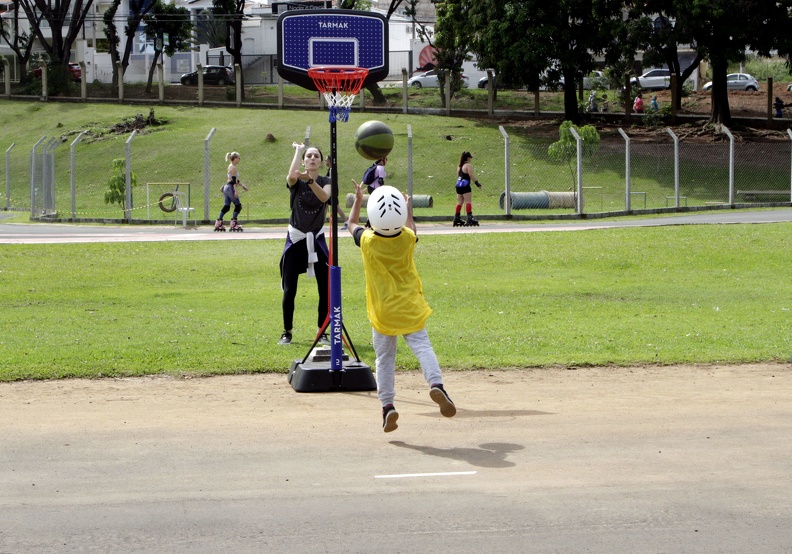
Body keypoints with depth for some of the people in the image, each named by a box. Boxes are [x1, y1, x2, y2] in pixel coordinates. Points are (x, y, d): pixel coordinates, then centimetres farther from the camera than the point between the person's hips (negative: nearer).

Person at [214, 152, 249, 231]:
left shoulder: (230, 167, 18)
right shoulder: (234, 168, -12)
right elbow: (234, 180, -19)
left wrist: (242, 186, 30)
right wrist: (236, 191, -22)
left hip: (226, 187, 9)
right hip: (230, 188, -9)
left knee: (226, 207, 9)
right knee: (238, 206, -4)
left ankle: (218, 224, 6)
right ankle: (233, 224, -7)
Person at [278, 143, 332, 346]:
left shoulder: (326, 182, 0)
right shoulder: (296, 182, -5)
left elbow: (324, 196, -24)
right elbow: (291, 175, -31)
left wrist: (309, 180, -40)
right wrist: (298, 150, -18)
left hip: (317, 240, 1)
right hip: (295, 239, -1)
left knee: (325, 288, -2)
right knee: (289, 290, -2)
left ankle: (322, 332, 11)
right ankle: (287, 332, 12)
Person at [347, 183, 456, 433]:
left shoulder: (367, 241, -10)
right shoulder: (407, 238, -8)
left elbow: (352, 224, 13)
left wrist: (358, 200, 27)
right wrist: (408, 208, 35)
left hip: (382, 310, 0)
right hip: (410, 306, 0)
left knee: (384, 357, 8)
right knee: (421, 345, -4)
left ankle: (387, 405, 2)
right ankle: (436, 384, -29)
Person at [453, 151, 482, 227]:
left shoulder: (459, 166, 16)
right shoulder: (468, 165, -9)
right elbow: (471, 175, -14)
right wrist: (477, 183, -7)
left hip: (458, 185, 8)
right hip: (465, 186, -8)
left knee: (459, 202, 11)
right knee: (468, 201, -8)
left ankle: (457, 218, 10)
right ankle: (469, 217, -16)